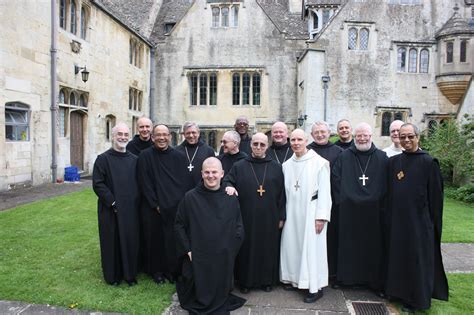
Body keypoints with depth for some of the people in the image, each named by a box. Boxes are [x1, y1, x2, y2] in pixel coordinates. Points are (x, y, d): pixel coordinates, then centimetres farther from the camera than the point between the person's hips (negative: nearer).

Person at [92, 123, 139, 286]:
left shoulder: (134, 160, 7)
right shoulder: (103, 159, -4)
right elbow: (98, 184, -10)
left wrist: (136, 202, -1)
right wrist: (113, 202, -14)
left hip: (130, 210, 3)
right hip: (110, 210, -3)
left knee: (130, 241, 8)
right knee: (112, 241, 7)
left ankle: (130, 273, 24)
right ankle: (113, 275, 23)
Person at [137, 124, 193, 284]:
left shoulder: (179, 156, 2)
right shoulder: (145, 156, -3)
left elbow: (187, 182, 3)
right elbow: (145, 183, -5)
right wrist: (155, 204, -9)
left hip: (176, 208, 1)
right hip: (153, 209, -1)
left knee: (175, 240, 6)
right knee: (155, 240, 9)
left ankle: (172, 270, 25)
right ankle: (156, 270, 27)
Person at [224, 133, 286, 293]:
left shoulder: (276, 167, 4)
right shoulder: (239, 166, 2)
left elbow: (281, 193, 5)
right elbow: (227, 181, 5)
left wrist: (281, 217, 3)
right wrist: (229, 186, -19)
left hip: (269, 218, 1)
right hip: (246, 218, -1)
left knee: (268, 249, 9)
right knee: (247, 249, 6)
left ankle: (267, 280, 26)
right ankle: (245, 281, 22)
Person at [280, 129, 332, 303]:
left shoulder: (319, 162, -9)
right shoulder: (286, 165, 6)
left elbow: (325, 191, -10)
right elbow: (284, 191, 8)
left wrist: (321, 216, -14)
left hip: (311, 213, -5)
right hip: (292, 213, 5)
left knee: (312, 248, 2)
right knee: (292, 246, 12)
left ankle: (315, 287, 14)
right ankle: (294, 278, 29)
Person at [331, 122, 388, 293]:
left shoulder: (382, 158, 3)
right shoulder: (344, 156, 2)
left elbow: (387, 183, 4)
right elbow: (335, 178, 3)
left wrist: (381, 203, -2)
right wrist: (342, 199, -1)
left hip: (373, 210, 0)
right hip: (349, 210, 0)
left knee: (373, 245, 6)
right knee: (349, 244, 7)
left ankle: (375, 281, 18)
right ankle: (349, 277, 20)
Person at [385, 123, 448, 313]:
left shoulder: (428, 163, -8)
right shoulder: (393, 162, 5)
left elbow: (436, 196, -7)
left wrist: (433, 222, -7)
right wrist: (389, 217, 7)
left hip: (419, 221, -4)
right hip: (397, 220, 5)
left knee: (417, 259, 6)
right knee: (398, 256, 13)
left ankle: (416, 299, 21)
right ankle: (399, 290, 30)